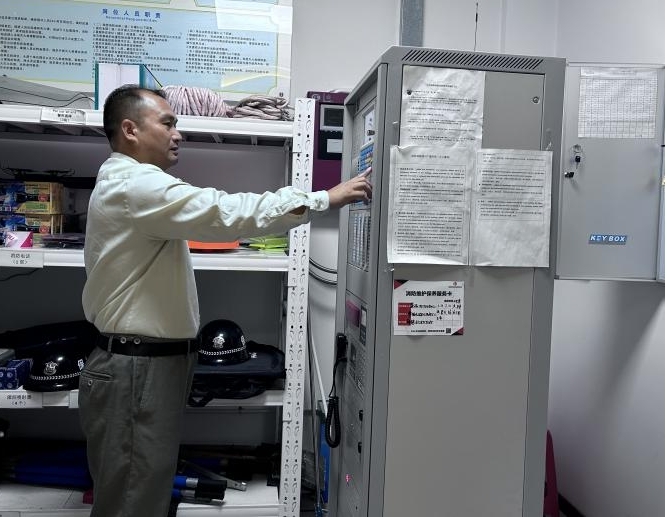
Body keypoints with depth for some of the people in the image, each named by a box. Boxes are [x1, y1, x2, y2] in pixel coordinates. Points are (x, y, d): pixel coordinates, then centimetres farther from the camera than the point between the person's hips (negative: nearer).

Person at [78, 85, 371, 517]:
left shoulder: (128, 184, 20)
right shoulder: (134, 184, -17)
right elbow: (227, 213, -28)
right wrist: (326, 198, -23)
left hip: (149, 362, 11)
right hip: (138, 370, -11)